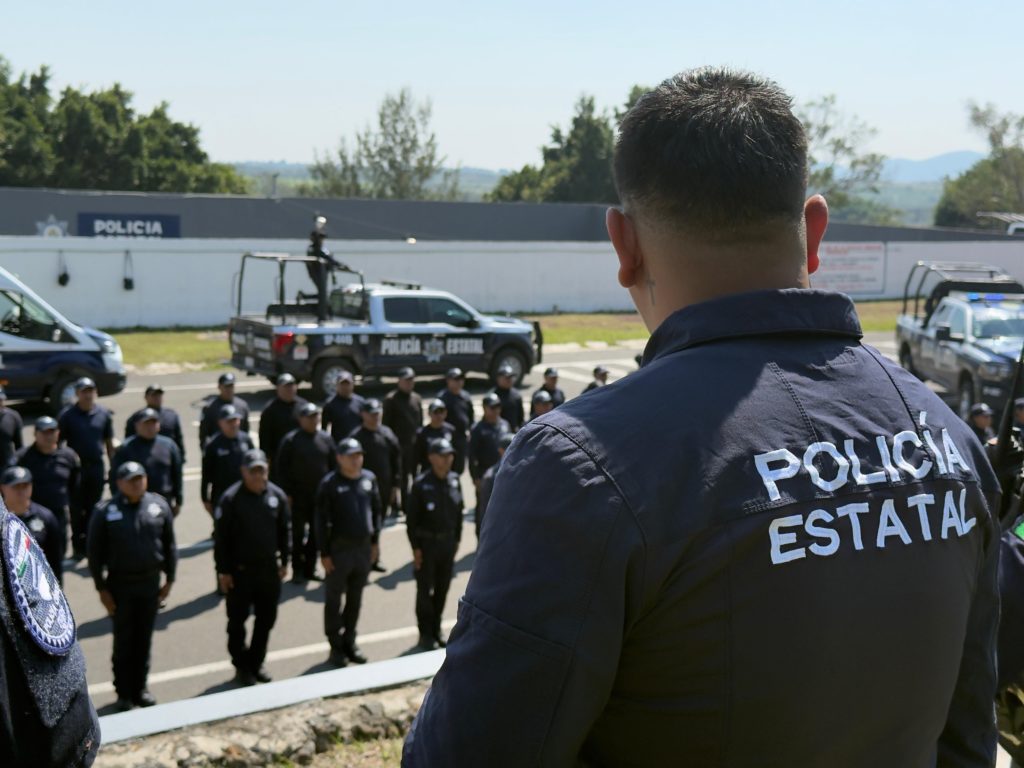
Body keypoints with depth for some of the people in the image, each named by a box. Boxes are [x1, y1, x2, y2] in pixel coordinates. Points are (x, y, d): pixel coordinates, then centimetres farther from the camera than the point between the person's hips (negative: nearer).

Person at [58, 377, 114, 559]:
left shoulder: (104, 414, 3)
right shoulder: (67, 415, -5)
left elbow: (109, 443, 9)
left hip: (97, 467, 2)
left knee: (92, 509, 8)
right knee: (76, 509, 4)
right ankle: (78, 546, 12)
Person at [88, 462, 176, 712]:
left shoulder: (159, 506, -3)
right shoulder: (105, 513, -10)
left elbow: (169, 544, 4)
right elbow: (95, 553, -6)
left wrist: (169, 578, 5)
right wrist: (102, 589, -6)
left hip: (150, 583, 2)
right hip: (120, 585, -2)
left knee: (144, 639, 12)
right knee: (123, 640, 7)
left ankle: (140, 687, 25)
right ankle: (124, 693, 18)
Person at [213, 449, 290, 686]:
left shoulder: (277, 495, -1)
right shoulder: (231, 498, -12)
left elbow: (285, 530, 9)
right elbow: (221, 537, -9)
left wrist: (284, 560, 8)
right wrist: (223, 571, -9)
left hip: (269, 568, 4)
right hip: (240, 570, -4)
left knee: (266, 618, 12)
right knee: (237, 621, 7)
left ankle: (257, 662, 28)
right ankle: (241, 666, 21)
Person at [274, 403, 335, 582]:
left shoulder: (326, 439, 4)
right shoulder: (290, 440, -7)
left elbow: (333, 466, 8)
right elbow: (281, 469, -6)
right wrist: (286, 493, -9)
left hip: (321, 496, 3)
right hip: (298, 496, -3)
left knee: (316, 534, 9)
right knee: (298, 534, 5)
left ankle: (310, 568, 21)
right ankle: (298, 570, 14)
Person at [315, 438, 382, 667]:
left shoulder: (369, 478, 2)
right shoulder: (330, 484, -11)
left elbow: (376, 510, 12)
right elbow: (321, 520, -9)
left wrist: (375, 541, 12)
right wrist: (324, 553, -10)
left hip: (364, 547, 4)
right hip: (339, 549, -4)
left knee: (355, 599, 14)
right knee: (333, 600, 6)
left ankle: (349, 642, 27)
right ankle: (336, 647, 16)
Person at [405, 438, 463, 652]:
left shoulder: (454, 480, 2)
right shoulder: (421, 484, -12)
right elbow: (411, 518, -10)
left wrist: (457, 539, 10)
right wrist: (415, 547, -11)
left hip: (448, 543, 5)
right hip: (427, 544, -4)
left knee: (443, 588, 13)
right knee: (424, 590, 5)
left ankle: (436, 630, 27)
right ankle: (425, 634, 16)